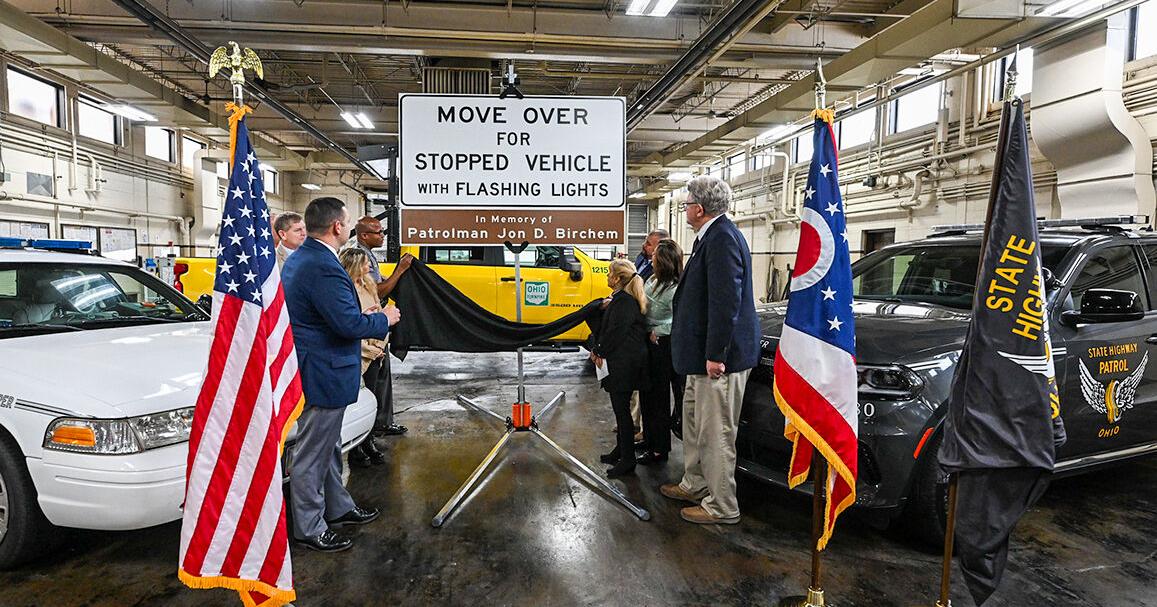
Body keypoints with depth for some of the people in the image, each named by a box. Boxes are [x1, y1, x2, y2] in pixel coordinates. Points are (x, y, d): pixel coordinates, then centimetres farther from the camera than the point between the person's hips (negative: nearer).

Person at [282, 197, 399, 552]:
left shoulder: (300, 258, 9)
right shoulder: (323, 267, -25)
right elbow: (349, 323, -28)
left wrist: (367, 318, 15)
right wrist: (384, 319, -10)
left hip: (313, 369, 11)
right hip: (323, 374, -11)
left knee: (328, 447, 23)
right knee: (313, 454, 3)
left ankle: (338, 507, 39)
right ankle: (309, 528, 18)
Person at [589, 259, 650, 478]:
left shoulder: (624, 302, -17)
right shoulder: (619, 298, 15)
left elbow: (616, 331, -20)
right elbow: (604, 326, 17)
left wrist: (601, 352, -10)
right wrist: (596, 349, 9)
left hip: (623, 362, -10)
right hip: (619, 362, 10)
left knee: (621, 409, -4)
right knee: (620, 408, 18)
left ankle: (627, 459, 2)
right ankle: (621, 450, 30)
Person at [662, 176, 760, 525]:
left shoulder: (722, 238, -19)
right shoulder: (710, 237, 14)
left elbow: (726, 302, -25)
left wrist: (715, 355, -24)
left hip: (719, 356, -11)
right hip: (703, 354, 11)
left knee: (716, 432, 0)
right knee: (694, 421, 22)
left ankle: (722, 507, 13)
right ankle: (695, 485, 37)